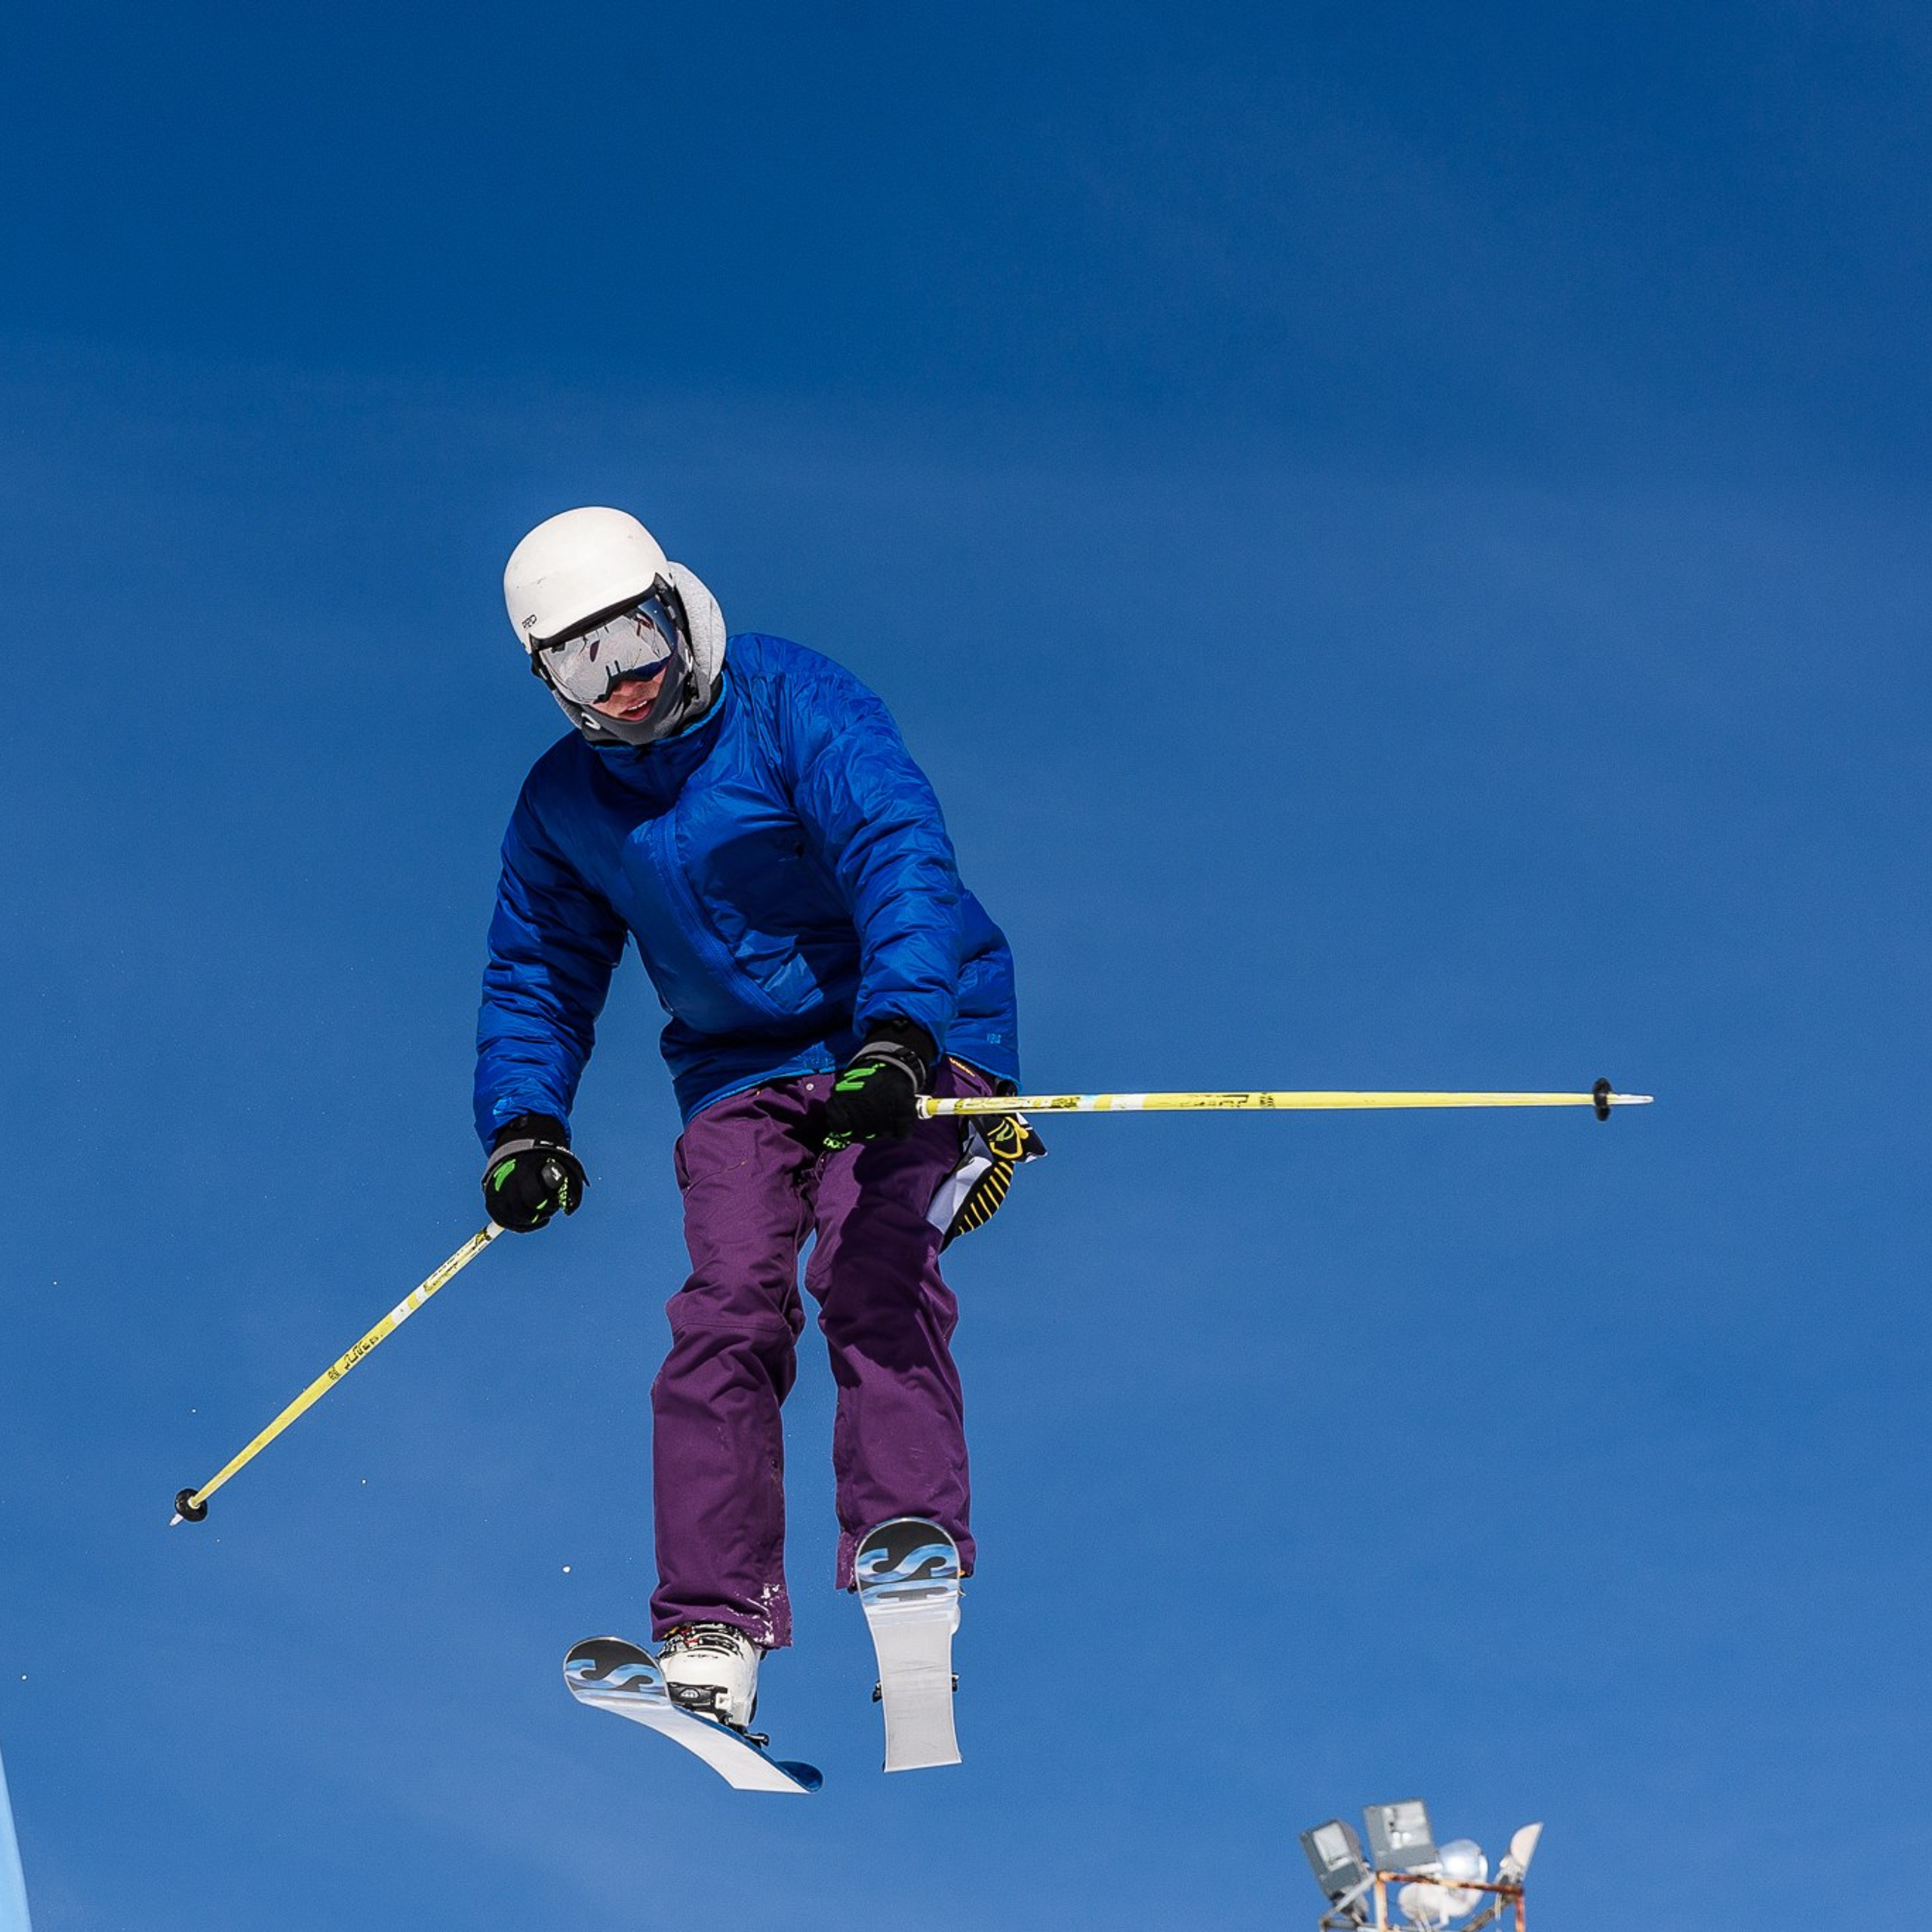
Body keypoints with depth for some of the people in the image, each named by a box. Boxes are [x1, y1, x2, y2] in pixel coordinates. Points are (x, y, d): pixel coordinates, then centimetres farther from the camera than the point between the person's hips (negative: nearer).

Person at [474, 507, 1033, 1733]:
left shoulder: (794, 706, -11)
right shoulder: (563, 803, 7)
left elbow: (900, 858, -23)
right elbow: (538, 977, 17)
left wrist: (896, 1031, -39)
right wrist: (522, 1123, 0)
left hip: (907, 1043, -4)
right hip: (737, 1073, 4)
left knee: (872, 1282, -25)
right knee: (727, 1314, -15)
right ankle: (712, 1636, -18)